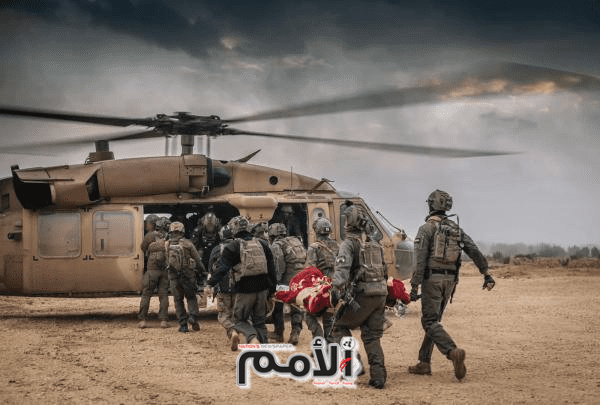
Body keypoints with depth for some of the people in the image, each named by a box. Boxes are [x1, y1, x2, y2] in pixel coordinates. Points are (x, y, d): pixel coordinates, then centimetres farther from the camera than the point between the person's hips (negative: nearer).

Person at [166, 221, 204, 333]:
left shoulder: (167, 245, -2)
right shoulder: (187, 243, -7)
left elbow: (168, 262, 9)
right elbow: (197, 259, 1)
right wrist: (202, 269, 18)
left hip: (174, 277, 1)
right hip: (188, 275, -1)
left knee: (178, 301, 11)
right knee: (191, 297, 17)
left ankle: (183, 325, 7)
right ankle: (193, 316, -4)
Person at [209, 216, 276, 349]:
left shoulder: (231, 247, -4)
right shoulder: (262, 244, 10)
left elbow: (223, 269, -11)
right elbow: (271, 269, 12)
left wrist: (212, 283, -4)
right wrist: (272, 288, 18)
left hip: (244, 290, -4)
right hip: (262, 288, 4)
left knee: (240, 320, 8)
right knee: (259, 320, 15)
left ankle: (252, 338, -18)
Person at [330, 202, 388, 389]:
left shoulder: (350, 243, -2)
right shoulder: (375, 244, 19)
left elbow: (342, 266, -19)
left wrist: (338, 288, -27)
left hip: (363, 294, -6)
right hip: (381, 293, 6)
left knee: (340, 326, 12)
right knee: (372, 336, 11)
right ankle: (378, 376, 1)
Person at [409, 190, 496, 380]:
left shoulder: (426, 228, -6)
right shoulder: (456, 229, 13)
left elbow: (420, 259, -14)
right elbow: (474, 251, 6)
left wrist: (414, 286, -14)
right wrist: (487, 275, 6)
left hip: (432, 278, -6)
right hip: (449, 280, 7)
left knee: (430, 322, -7)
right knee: (432, 320, 16)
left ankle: (453, 352, -30)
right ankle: (424, 362, 17)